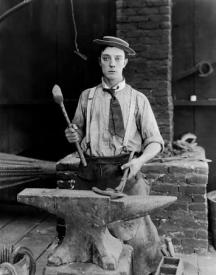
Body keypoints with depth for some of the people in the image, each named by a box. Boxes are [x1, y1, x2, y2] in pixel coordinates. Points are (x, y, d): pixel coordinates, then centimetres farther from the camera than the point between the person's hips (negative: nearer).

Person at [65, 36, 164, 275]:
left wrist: (140, 161, -13)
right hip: (90, 173, 2)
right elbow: (79, 134, 20)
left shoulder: (138, 99, 6)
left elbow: (155, 141, 6)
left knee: (136, 235, -3)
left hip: (125, 173, -2)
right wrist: (73, 136, -4)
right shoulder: (87, 97, 11)